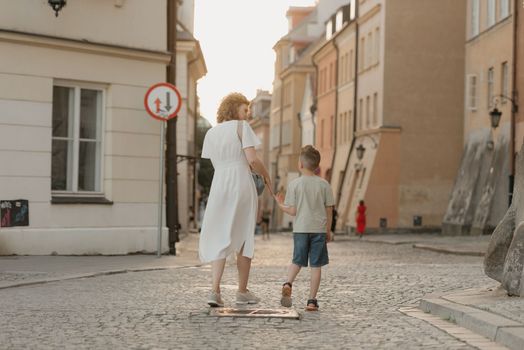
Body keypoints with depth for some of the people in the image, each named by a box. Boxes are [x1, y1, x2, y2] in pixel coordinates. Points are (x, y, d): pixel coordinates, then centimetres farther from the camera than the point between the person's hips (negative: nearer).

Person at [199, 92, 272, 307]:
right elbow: (252, 160, -11)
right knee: (244, 239, 9)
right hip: (242, 186, -4)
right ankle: (242, 292, 16)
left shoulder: (211, 133, 14)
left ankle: (215, 290, -12)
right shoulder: (242, 127, -3)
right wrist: (265, 175, 7)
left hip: (219, 186, 4)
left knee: (219, 239, 4)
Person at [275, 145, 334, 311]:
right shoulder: (324, 184, 0)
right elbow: (329, 210, 3)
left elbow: (293, 211, -6)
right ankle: (312, 300, 2)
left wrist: (281, 205, 14)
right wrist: (328, 230, 14)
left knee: (297, 261, 14)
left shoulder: (294, 184, -4)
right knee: (316, 265, 4)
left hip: (300, 229, 0)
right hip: (319, 229, 0)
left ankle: (288, 283, -11)